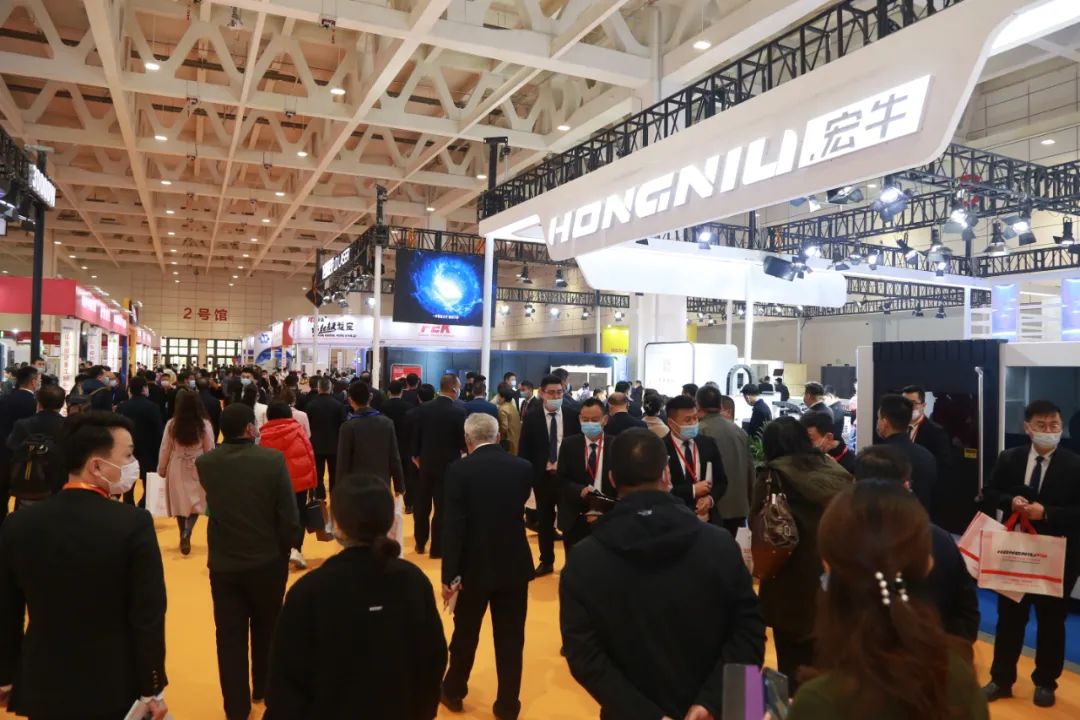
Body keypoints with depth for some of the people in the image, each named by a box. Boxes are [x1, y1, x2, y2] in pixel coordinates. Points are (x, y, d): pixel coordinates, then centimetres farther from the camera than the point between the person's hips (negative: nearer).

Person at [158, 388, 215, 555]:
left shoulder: (172, 424, -10)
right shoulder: (205, 424, -13)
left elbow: (164, 449, -1)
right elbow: (210, 450, -5)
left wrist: (161, 469, 13)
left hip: (177, 469, 1)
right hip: (198, 468, -1)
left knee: (180, 502, 14)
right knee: (196, 502, 9)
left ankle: (183, 535, 21)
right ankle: (187, 533, -13)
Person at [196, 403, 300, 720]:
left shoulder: (205, 463, -9)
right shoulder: (272, 460, -19)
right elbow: (289, 517, -17)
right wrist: (283, 551, 2)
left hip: (223, 563, 1)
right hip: (267, 561, -1)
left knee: (230, 637, 13)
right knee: (266, 631, 21)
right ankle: (262, 690, 40)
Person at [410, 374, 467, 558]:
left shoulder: (423, 408, -4)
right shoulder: (459, 411, -15)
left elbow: (415, 436, 3)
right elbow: (464, 440, -11)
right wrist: (465, 450, 11)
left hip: (425, 462, 4)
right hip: (448, 464, -4)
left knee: (421, 505, 17)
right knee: (443, 507, 5)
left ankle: (420, 544, 28)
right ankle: (437, 548, 11)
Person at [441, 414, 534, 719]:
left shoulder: (459, 470, -15)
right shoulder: (522, 467, -5)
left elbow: (454, 526, -17)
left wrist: (449, 574, -12)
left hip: (475, 567, -2)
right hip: (514, 565, 2)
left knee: (465, 633, 19)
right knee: (510, 638, 13)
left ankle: (453, 692, 38)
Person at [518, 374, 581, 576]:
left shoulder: (573, 416, -2)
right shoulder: (532, 418, -2)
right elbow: (524, 450, -1)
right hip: (542, 477, 1)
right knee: (544, 521, 12)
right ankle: (546, 562, 26)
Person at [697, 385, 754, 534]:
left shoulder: (700, 431, -13)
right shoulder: (739, 430, 8)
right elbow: (750, 467, 12)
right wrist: (748, 501, 21)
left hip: (714, 506, -6)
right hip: (739, 505, 6)